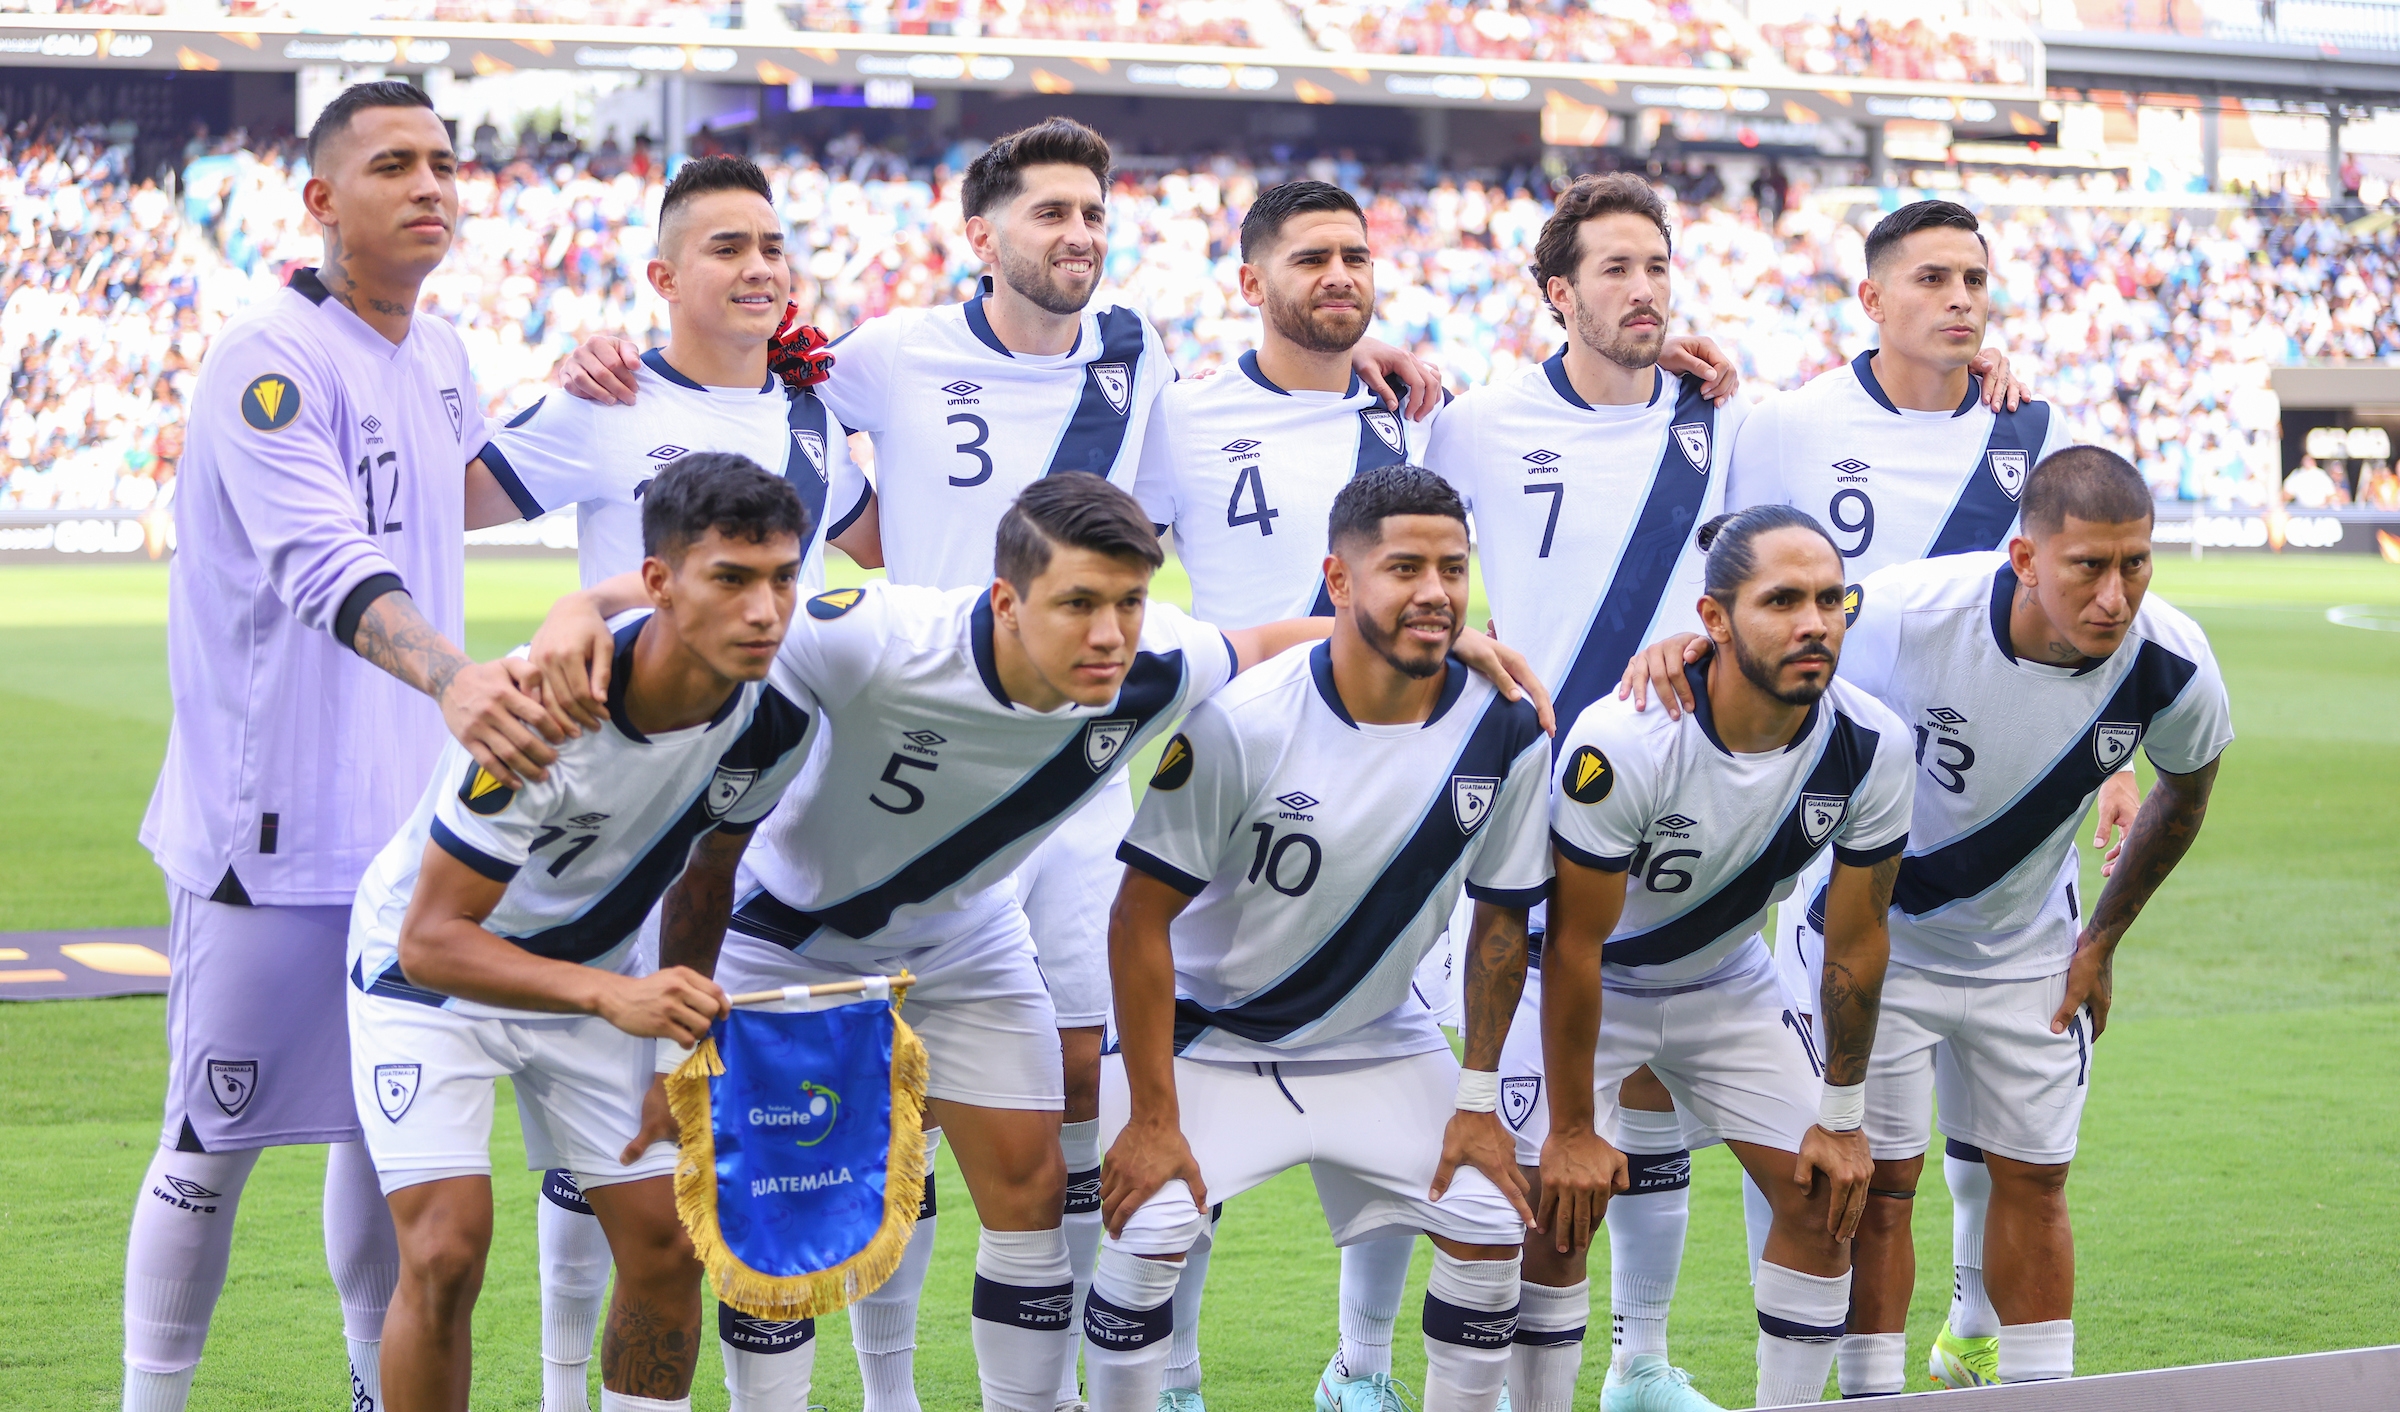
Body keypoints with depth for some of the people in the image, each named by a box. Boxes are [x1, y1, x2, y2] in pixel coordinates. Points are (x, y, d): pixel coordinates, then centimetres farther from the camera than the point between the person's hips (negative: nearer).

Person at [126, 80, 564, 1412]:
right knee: (219, 1140, -1)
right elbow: (320, 563, -31)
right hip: (272, 826, -7)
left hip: (412, 816, 7)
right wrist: (449, 675, -47)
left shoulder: (439, 354, 10)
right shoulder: (270, 356, -16)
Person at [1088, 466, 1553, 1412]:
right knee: (1148, 1235, -20)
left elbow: (1501, 918, 1)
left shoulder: (1504, 733, -14)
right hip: (1209, 1035, -4)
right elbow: (1140, 916, -19)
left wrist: (1478, 1101, -1)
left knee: (1490, 1229, -6)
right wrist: (1153, 1117, -19)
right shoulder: (1240, 722, -26)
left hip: (1376, 1042, 4)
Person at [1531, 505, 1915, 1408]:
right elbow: (1575, 944, -24)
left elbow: (1854, 940, -8)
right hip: (1590, 980, -4)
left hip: (1725, 978, 5)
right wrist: (1572, 1130, -18)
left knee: (1825, 1200, -2)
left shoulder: (1870, 748, -21)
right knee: (1556, 1208, -15)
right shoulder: (1622, 742, -35)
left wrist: (1842, 1119, -2)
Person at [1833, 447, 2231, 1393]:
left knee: (2032, 1178, 9)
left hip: (2027, 949, 3)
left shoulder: (2172, 668, -23)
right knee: (1877, 1178, -2)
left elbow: (2184, 794, 1)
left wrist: (2103, 940, 6)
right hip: (1877, 931, -3)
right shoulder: (1905, 614, -34)